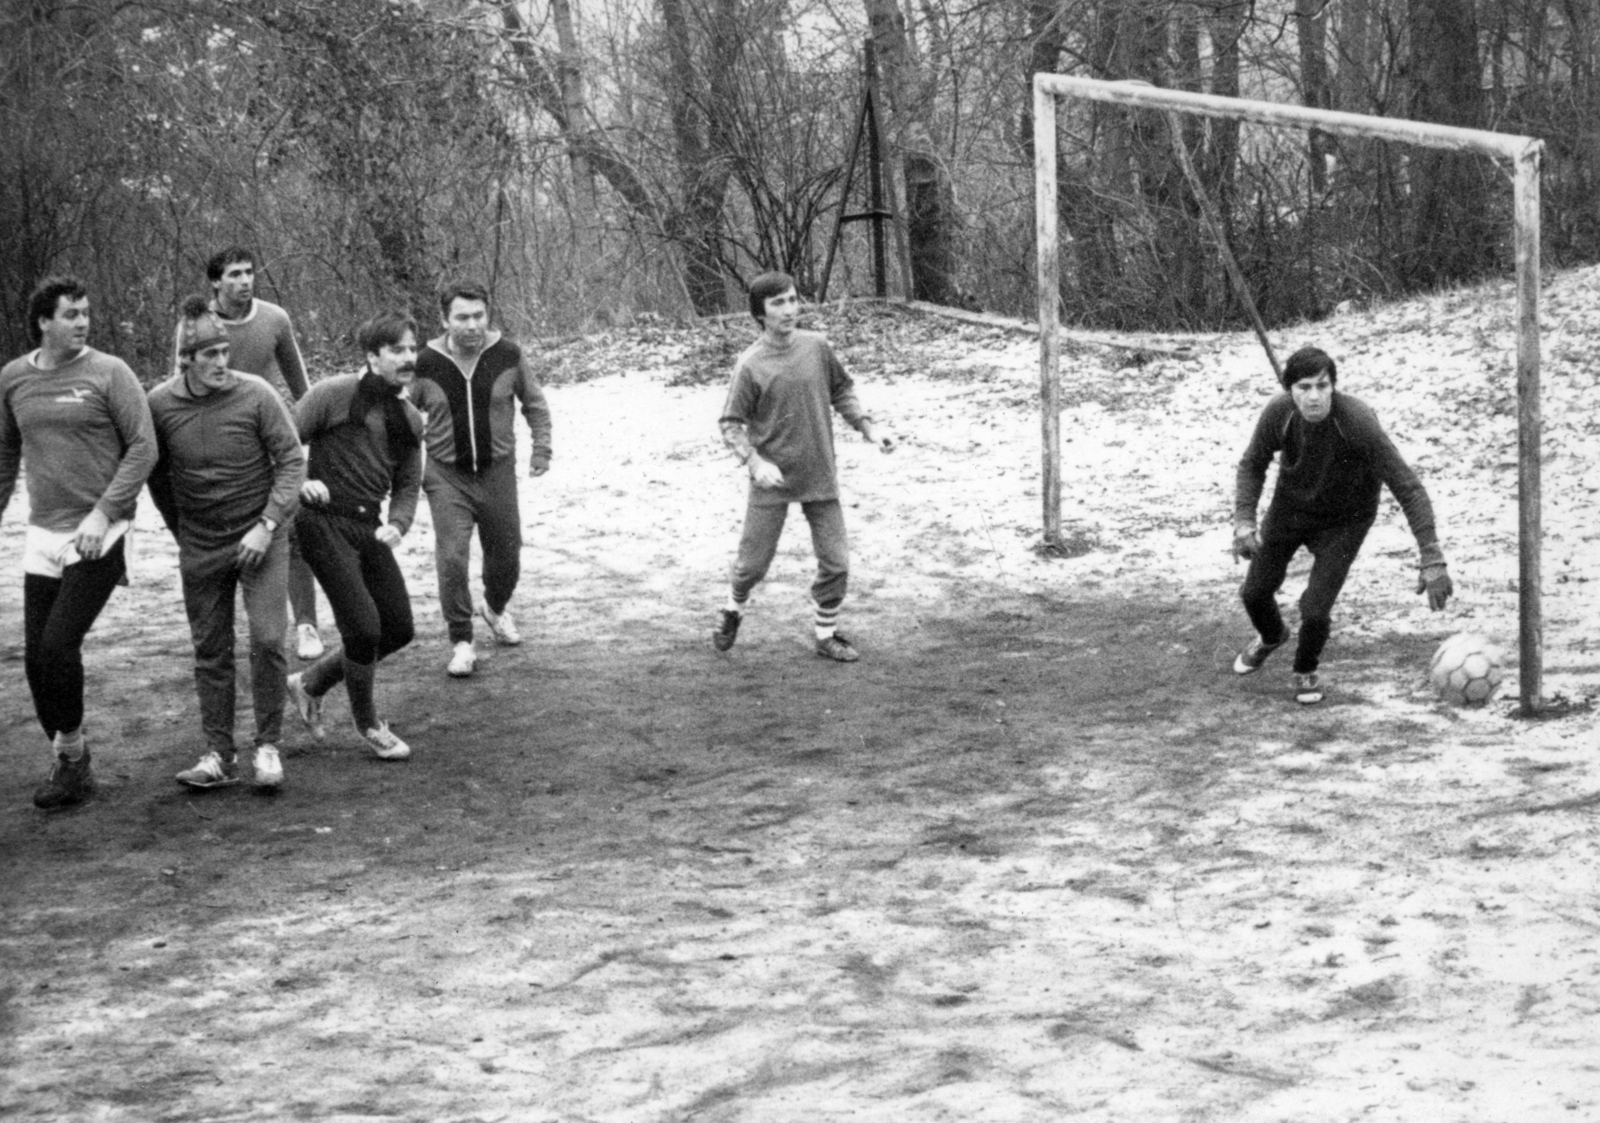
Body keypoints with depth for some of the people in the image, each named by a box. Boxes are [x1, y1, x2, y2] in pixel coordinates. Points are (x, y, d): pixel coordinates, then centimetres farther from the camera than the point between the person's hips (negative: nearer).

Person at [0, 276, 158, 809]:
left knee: (58, 644, -13)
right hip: (43, 535, 5)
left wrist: (102, 513, -16)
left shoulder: (109, 373, -7)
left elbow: (143, 448, -9)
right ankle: (71, 766, 18)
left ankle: (70, 752, 7)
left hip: (100, 536, -5)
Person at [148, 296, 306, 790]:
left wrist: (267, 525, -16)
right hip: (200, 546, 3)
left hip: (261, 537, -2)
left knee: (267, 638, -12)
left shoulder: (256, 395, -14)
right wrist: (179, 528, 12)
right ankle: (218, 755, 17)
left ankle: (268, 746, 3)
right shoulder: (160, 405, -7)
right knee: (210, 651, 8)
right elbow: (156, 473, 9)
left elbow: (292, 460, -9)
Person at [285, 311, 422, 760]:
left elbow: (408, 485, 16)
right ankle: (368, 724, 11)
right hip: (323, 523, -7)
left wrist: (395, 525, -3)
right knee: (364, 628, -11)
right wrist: (298, 484, -23)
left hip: (370, 529, 7)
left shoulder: (410, 419, 11)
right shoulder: (334, 395, -9)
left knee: (399, 629, 7)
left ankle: (310, 683, 27)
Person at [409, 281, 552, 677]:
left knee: (506, 556, 13)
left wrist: (541, 448, 4)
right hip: (447, 476, -2)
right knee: (451, 559, -14)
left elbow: (535, 404, 10)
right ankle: (461, 642, -2)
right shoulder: (426, 363, -9)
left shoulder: (508, 355, -6)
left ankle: (495, 608, 45)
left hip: (497, 471, 2)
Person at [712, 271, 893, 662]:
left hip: (820, 477, 3)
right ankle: (732, 611, 36)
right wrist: (755, 462, -24)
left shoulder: (817, 346, -1)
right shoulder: (750, 365, -12)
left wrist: (868, 427, 5)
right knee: (753, 563, 5)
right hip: (772, 481, -3)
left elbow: (841, 391, 15)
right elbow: (731, 425, -10)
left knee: (836, 563, 3)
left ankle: (827, 635, 21)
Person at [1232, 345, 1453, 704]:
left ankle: (1306, 671, 24)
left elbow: (1408, 488, -32)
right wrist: (1244, 522, -19)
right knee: (1255, 592, 14)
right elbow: (1253, 465, -4)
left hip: (1342, 523, -3)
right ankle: (1271, 637, 53)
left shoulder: (1359, 422, -37)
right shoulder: (1278, 414, -26)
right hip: (1289, 509, 3)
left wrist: (1432, 560, -36)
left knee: (1314, 612, -12)